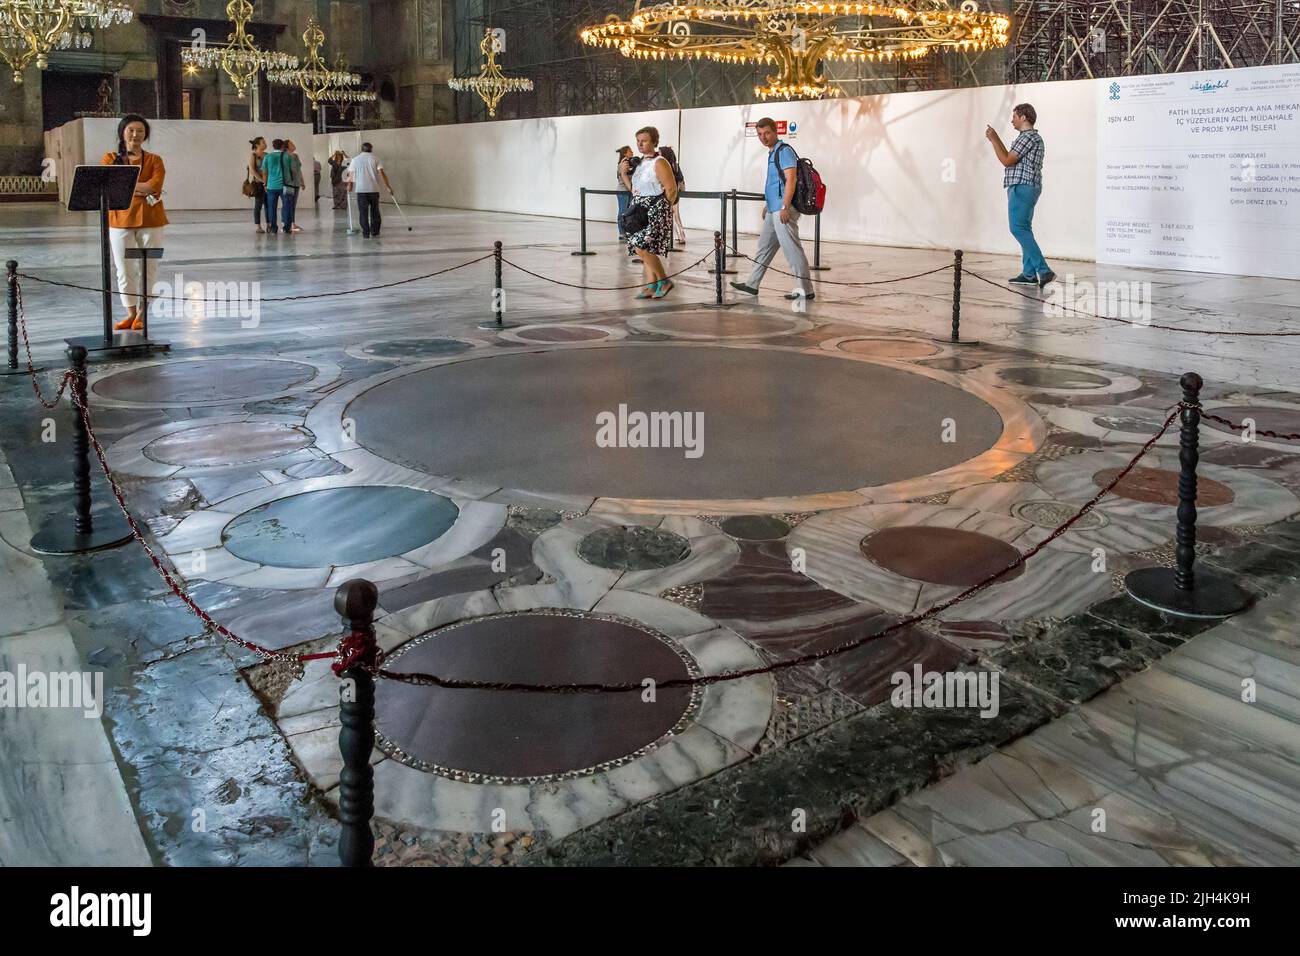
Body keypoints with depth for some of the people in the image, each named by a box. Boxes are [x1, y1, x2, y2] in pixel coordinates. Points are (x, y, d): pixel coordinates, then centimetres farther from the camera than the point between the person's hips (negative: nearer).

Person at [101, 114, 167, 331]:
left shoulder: (154, 160, 6)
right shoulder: (110, 159, 8)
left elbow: (154, 186, -11)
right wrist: (142, 190, -14)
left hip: (150, 221, -1)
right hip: (120, 220, 1)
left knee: (147, 270, 2)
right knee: (124, 270, 5)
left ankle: (142, 314, 13)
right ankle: (130, 313, 17)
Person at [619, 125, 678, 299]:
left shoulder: (659, 163, -10)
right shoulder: (640, 162, 15)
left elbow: (671, 190, -12)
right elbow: (632, 188, 19)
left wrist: (662, 209, -6)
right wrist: (623, 172, 6)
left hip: (655, 212, -8)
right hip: (640, 211, 8)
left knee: (641, 246, -17)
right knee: (647, 249, 7)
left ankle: (664, 281, -8)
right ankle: (652, 286, 11)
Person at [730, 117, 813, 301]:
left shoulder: (784, 151, -11)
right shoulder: (772, 153, 18)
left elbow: (790, 179, -19)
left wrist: (784, 207, -25)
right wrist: (768, 205, 29)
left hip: (783, 209, -10)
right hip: (774, 209, 10)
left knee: (792, 249, -9)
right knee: (765, 246, 16)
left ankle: (805, 289, -7)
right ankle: (752, 284, 26)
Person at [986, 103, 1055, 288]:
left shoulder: (1028, 136, -11)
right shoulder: (1032, 137, 22)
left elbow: (1007, 161, -14)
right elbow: (1010, 158, 26)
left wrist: (993, 140, -6)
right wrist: (996, 139, 27)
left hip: (1022, 187, -11)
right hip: (1025, 188, 11)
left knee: (1018, 228, -17)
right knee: (1024, 229, 10)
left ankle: (1044, 270, -24)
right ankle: (1029, 274, 8)